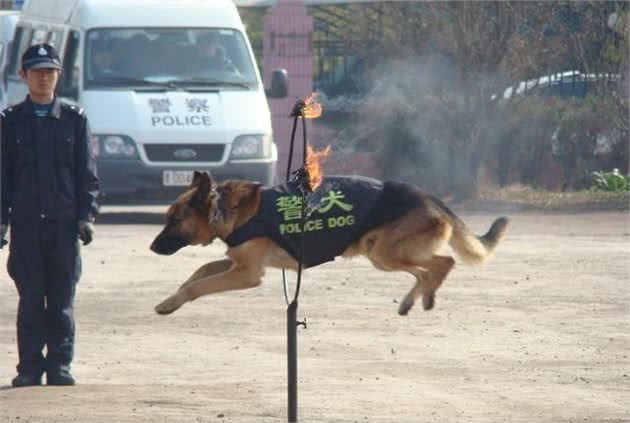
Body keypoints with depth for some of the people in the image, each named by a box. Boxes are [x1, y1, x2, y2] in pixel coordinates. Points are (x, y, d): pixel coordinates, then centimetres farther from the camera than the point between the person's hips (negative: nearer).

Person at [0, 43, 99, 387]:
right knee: (30, 298, 0)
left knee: (62, 299, 1)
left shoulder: (74, 120, 7)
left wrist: (86, 216, -2)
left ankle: (60, 365, 6)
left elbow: (87, 174, 7)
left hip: (64, 221, 0)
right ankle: (30, 367, 4)